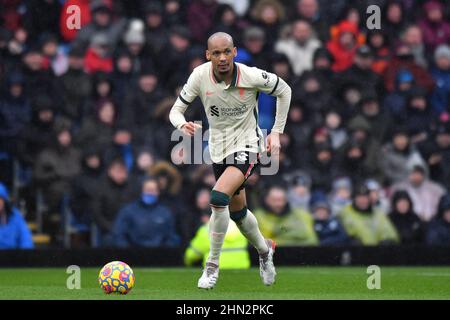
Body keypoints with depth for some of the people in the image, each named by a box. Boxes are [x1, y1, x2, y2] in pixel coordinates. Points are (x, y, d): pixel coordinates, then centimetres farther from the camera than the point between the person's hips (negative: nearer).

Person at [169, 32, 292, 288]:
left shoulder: (251, 77, -20)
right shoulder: (200, 76, -14)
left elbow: (284, 90, -2)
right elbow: (177, 110, -7)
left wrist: (277, 132, -3)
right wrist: (183, 125, -32)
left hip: (247, 145, -4)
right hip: (219, 149, 4)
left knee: (219, 198, -26)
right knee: (238, 212, 16)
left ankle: (213, 265, -13)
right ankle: (265, 249, 47)